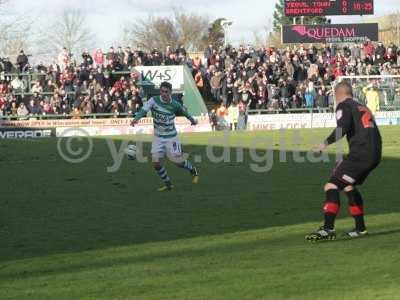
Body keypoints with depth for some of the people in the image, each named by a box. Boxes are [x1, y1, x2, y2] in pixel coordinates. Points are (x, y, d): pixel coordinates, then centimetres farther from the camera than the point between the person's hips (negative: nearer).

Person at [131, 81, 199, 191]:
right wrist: (136, 118, -48)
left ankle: (193, 171, 33)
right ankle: (168, 184, 15)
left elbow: (184, 112, 10)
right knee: (155, 162, -5)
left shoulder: (175, 105, -11)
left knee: (178, 161, 0)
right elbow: (144, 109, -28)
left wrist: (192, 120, 28)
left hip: (171, 137, -2)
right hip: (158, 137, 2)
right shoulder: (154, 100, -12)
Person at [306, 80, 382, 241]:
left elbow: (343, 128, -17)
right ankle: (360, 228, 28)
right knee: (349, 186, 26)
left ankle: (328, 229, -23)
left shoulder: (344, 106, 2)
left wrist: (326, 143, -9)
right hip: (375, 154, 9)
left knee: (332, 186, -10)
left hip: (361, 153, -9)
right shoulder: (363, 107, 27)